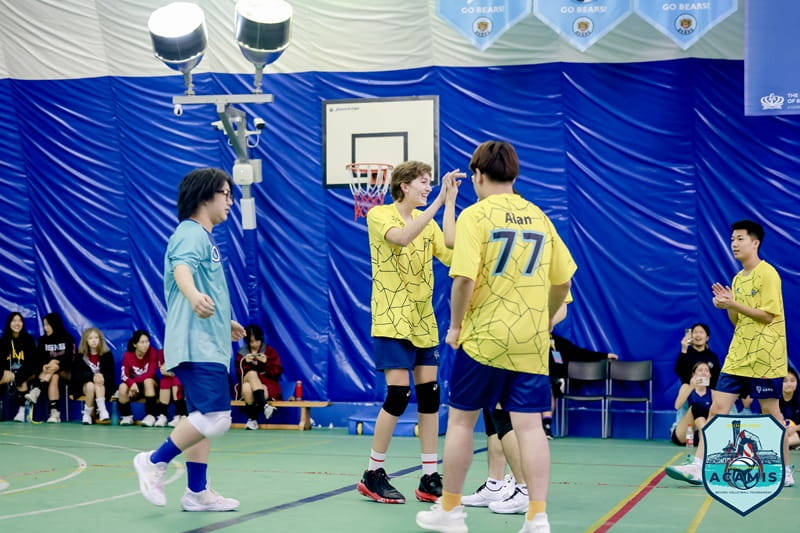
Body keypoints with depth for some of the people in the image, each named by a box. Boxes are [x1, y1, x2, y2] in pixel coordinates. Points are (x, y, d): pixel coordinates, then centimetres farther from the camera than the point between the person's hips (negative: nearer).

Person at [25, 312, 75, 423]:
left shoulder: (68, 339, 3)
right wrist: (44, 366, -21)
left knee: (54, 369, -32)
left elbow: (70, 357, -7)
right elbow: (40, 358, 1)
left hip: (66, 372, -1)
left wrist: (56, 361, -25)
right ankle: (54, 413, -43)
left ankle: (35, 392, -49)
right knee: (54, 377, -32)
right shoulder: (43, 340, 11)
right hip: (47, 371, 1)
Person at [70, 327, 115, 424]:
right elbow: (77, 374, -9)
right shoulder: (80, 355, 1)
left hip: (104, 385, 0)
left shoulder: (107, 354, 0)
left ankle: (102, 410, -44)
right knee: (90, 385, -34)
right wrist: (93, 376, -27)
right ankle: (87, 414, -27)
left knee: (98, 384, -35)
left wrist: (102, 377, -28)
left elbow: (110, 373, -3)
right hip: (84, 384, 0)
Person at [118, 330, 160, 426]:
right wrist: (132, 383, -38)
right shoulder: (127, 356, -10)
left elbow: (151, 374, -20)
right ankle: (127, 416, -8)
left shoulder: (153, 352, -14)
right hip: (133, 386, 1)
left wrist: (135, 380, -28)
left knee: (148, 381, -35)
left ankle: (151, 415, -32)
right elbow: (124, 376, -17)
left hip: (151, 386, -1)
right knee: (122, 387, -29)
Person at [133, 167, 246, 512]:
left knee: (204, 418, 10)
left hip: (208, 345, 10)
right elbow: (181, 267, -32)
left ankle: (197, 492, 13)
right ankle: (155, 462, -3)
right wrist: (194, 296, -53)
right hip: (197, 346, -10)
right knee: (215, 417, -16)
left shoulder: (204, 237, 20)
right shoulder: (191, 234, -10)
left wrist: (224, 321, 47)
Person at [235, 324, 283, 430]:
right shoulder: (242, 353, 12)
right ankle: (264, 405, -43)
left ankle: (252, 418, -31)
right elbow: (239, 373, 3)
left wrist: (267, 362, -14)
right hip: (247, 383, 1)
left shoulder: (270, 351, 9)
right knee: (252, 373, -35)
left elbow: (278, 372, 1)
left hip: (268, 385, -1)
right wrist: (246, 363, -14)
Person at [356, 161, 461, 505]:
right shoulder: (379, 215, -5)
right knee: (398, 393, -12)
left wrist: (450, 204, -10)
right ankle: (373, 476, 3)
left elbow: (451, 254, -7)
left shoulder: (427, 221, 11)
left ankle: (430, 479, 9)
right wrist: (438, 202, -27)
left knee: (429, 394, 2)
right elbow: (401, 236, -27)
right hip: (392, 321, -6)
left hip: (423, 322, 6)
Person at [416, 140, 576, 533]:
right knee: (530, 425, 3)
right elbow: (563, 281, 12)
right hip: (531, 340, 4)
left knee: (461, 419, 10)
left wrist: (456, 325, -3)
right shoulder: (539, 217, 8)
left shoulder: (475, 215, -7)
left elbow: (464, 279, -17)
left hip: (484, 337, -4)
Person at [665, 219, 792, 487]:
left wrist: (734, 304, -17)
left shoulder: (767, 274, -8)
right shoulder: (737, 279, 15)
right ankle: (698, 467, -5)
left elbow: (769, 315, -16)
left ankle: (784, 472, 13)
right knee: (717, 408, -2)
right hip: (738, 355, 7)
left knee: (770, 411, 1)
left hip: (765, 356, -7)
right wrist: (727, 305, -1)